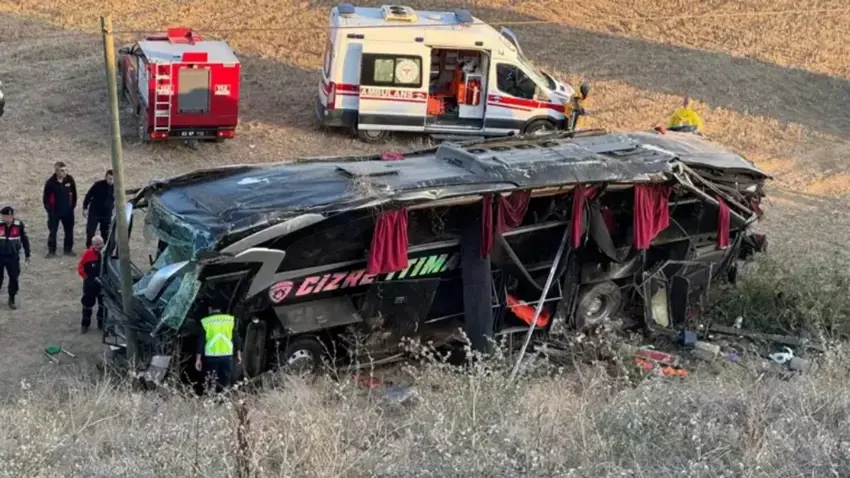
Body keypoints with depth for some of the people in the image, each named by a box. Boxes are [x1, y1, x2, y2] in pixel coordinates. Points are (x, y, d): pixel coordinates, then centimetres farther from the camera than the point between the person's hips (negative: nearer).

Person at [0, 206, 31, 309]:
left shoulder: (19, 225, -10)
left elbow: (25, 240, 3)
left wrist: (27, 255, 9)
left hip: (13, 257, 0)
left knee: (14, 278, 6)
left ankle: (12, 299, 22)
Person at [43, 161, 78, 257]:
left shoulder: (70, 179, -8)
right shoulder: (50, 182, -16)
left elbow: (73, 193, 5)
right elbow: (46, 198, -7)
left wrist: (73, 205, 6)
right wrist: (49, 209, -7)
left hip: (67, 210, 3)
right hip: (54, 211, -3)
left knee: (69, 230, 10)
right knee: (52, 231, 2)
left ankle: (68, 249, 24)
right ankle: (51, 250, 13)